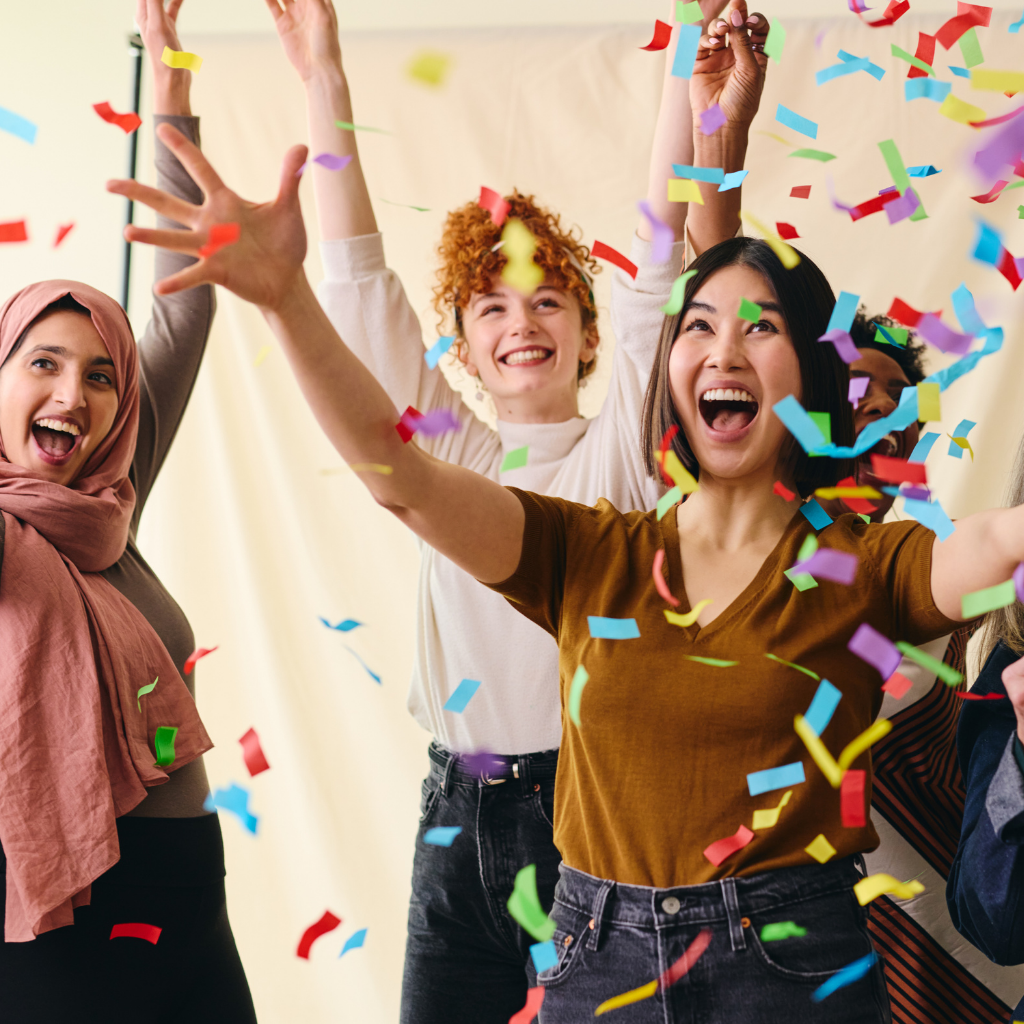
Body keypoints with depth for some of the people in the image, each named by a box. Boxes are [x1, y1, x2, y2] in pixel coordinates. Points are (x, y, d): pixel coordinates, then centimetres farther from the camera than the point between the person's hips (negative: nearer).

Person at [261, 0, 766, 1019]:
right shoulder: (451, 457, 9)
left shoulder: (619, 453, 2)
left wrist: (701, 109, -22)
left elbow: (654, 274, -11)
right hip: (461, 821, 3)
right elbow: (361, 285, 4)